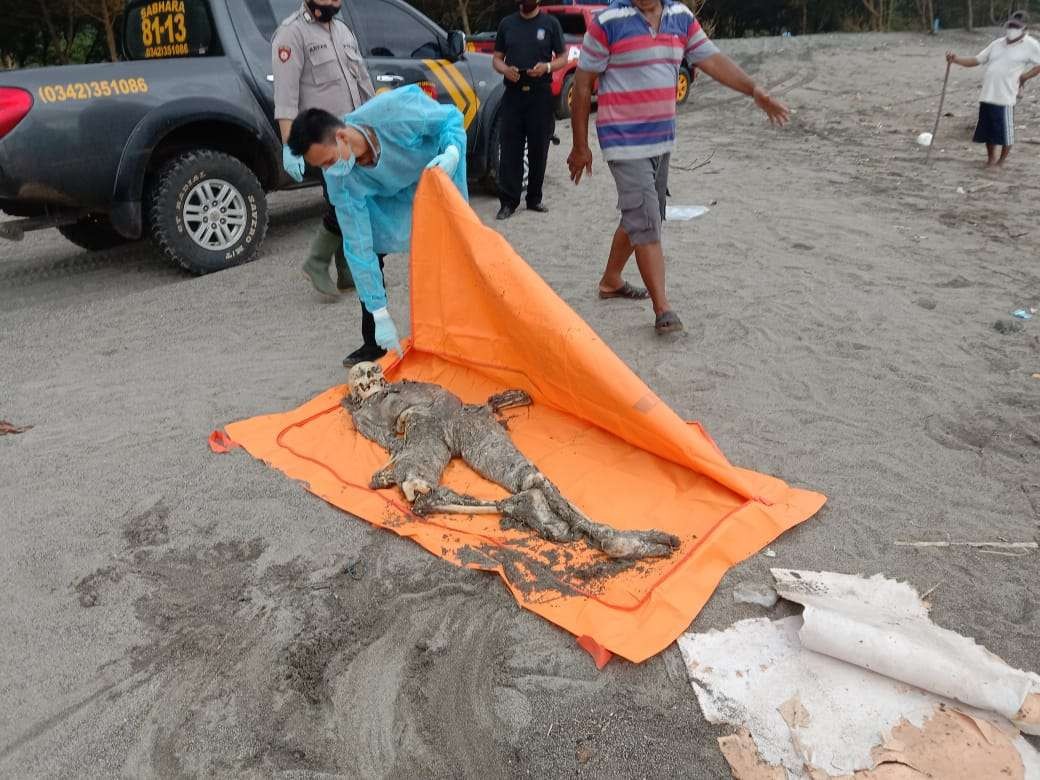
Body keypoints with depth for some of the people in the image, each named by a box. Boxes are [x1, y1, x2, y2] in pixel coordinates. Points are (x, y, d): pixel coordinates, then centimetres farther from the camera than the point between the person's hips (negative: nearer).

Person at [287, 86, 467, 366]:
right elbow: (359, 247, -27)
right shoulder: (340, 180, -29)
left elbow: (452, 118, -21)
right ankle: (375, 342, 2)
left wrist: (452, 153, -43)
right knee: (360, 249, -11)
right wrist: (380, 314, -28)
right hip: (388, 197, 2)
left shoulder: (394, 108, -39)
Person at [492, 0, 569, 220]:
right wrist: (505, 69, -8)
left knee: (538, 149, 4)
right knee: (510, 149, -4)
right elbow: (497, 58, 15)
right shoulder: (507, 23, 13)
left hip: (540, 95, -1)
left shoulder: (550, 23, 7)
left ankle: (534, 198, 16)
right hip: (513, 94, 1)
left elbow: (563, 58, 7)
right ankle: (508, 201, -2)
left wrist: (547, 67, -14)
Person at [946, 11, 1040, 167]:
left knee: (1005, 133, -1)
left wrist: (1025, 76, -6)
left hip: (1006, 97, -5)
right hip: (987, 96, 5)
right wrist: (955, 60, 1)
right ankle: (991, 158, 33)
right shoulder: (998, 43, 14)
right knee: (987, 131, 13)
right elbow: (976, 60, 14)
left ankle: (1002, 161, 20)